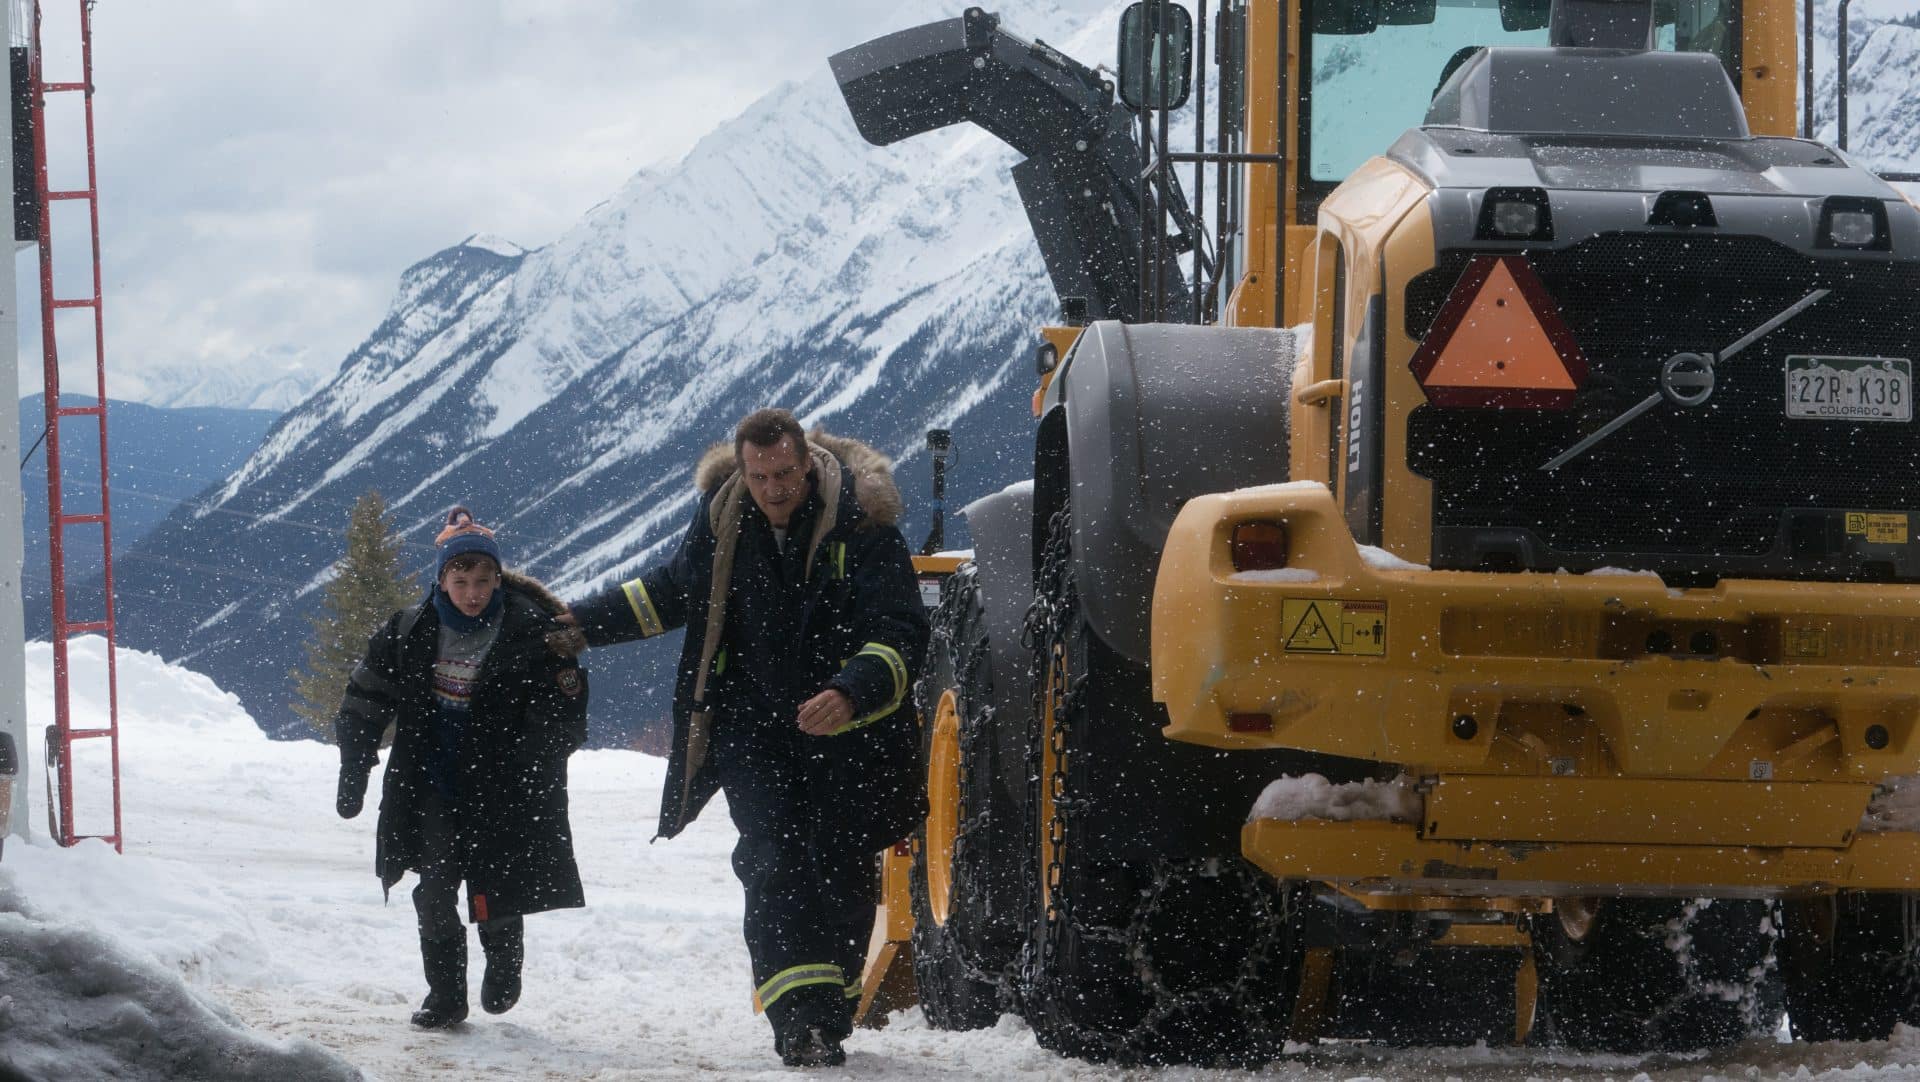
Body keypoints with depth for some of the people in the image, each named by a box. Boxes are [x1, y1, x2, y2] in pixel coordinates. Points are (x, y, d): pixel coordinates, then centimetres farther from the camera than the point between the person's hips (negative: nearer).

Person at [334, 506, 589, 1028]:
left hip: (502, 793, -2)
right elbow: (365, 702, 7)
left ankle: (503, 963, 32)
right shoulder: (410, 631, -1)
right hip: (430, 787, 2)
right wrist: (353, 775, 3)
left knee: (495, 897, 0)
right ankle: (445, 995, 13)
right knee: (435, 894, -3)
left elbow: (563, 717, -6)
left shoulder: (532, 633, -9)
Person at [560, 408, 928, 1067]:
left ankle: (830, 1020, 16)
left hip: (844, 729, -2)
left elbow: (900, 631, -17)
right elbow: (675, 590, 19)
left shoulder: (861, 524, -13)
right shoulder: (722, 521, -1)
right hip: (753, 723, 2)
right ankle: (798, 1019, -25)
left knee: (841, 872, 2)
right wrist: (583, 624, 18)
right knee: (772, 865, -15)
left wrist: (850, 694, -34)